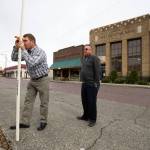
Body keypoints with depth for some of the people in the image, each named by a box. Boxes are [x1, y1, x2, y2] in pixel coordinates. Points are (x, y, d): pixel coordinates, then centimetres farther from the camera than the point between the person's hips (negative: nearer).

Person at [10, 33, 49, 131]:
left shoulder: (40, 52, -22)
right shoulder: (27, 52, 4)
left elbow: (31, 63, -36)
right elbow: (14, 58, 3)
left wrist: (23, 49, -32)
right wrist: (17, 47, -12)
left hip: (43, 80, -7)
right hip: (33, 80, 7)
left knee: (44, 102, 4)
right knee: (28, 101, 5)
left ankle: (43, 121, 19)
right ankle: (25, 122, 13)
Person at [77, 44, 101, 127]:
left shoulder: (94, 58, -9)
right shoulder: (83, 59, 16)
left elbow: (97, 71, -15)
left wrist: (96, 83, -19)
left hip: (92, 85, -8)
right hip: (84, 84, 8)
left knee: (92, 102, -1)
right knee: (85, 101, 15)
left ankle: (92, 119, 13)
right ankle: (86, 116, 30)